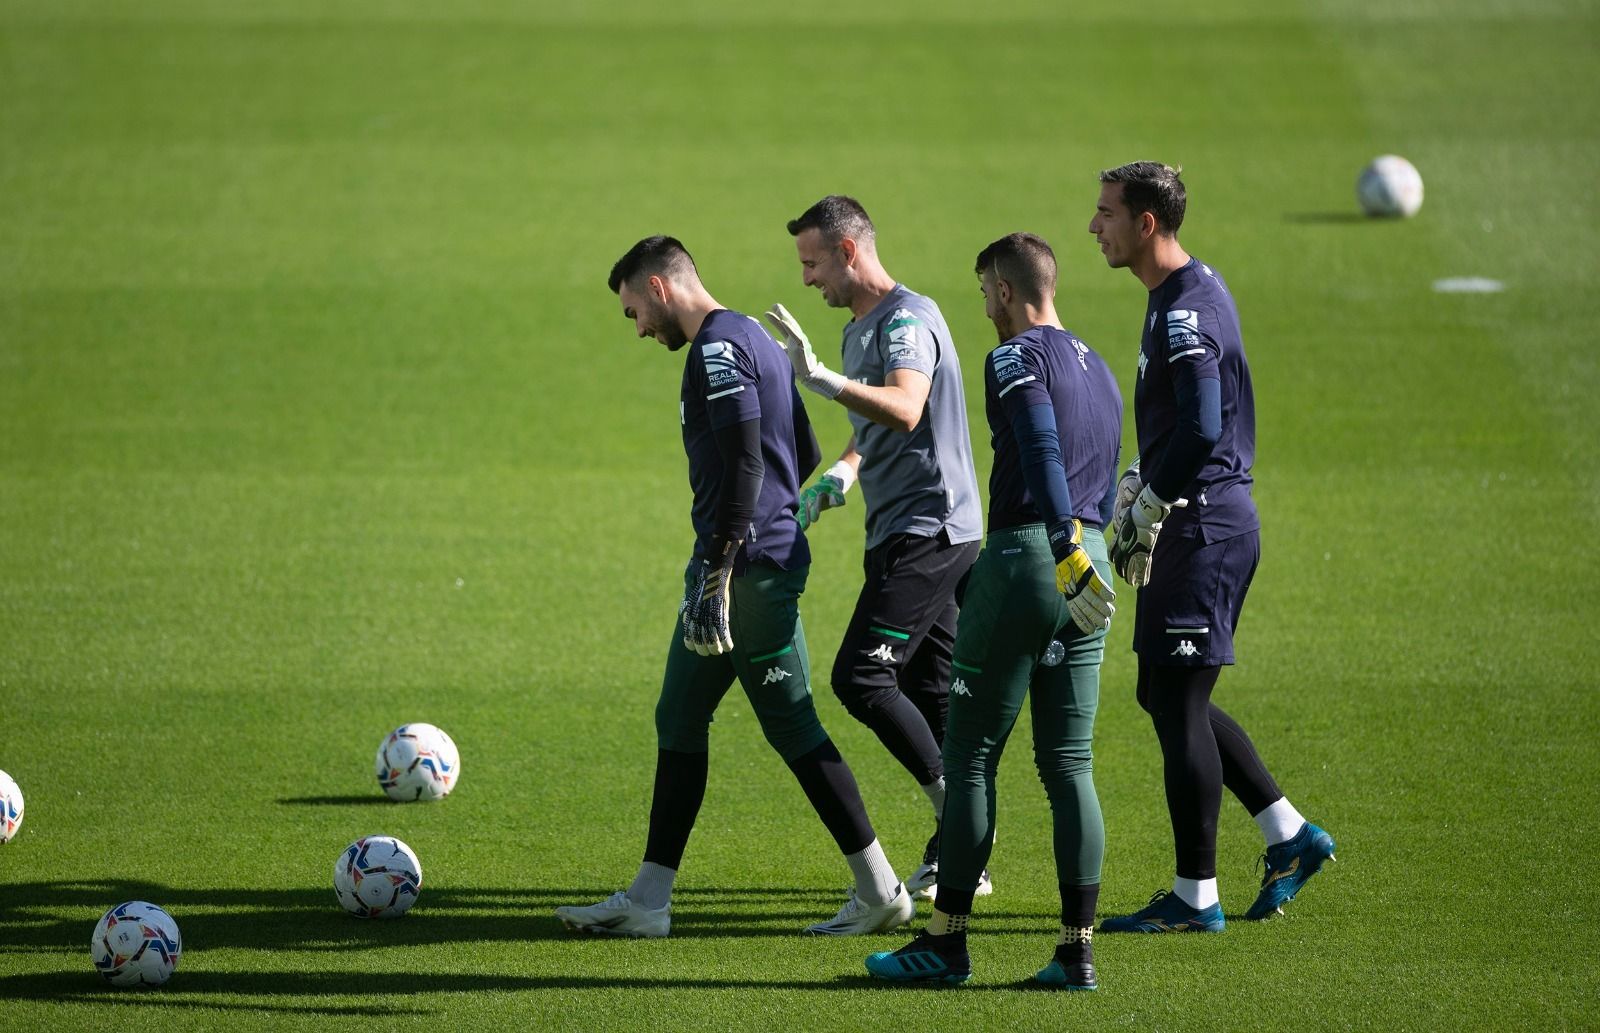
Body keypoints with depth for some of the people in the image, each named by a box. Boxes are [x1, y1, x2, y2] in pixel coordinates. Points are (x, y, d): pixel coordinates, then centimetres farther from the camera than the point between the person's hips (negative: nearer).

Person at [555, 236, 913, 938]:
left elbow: (745, 464, -22)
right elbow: (808, 460, 23)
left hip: (751, 564, -10)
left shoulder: (718, 348, -12)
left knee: (792, 728, -4)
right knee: (679, 720, 11)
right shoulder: (753, 340, 18)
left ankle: (880, 891, 0)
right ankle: (649, 899, 11)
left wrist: (718, 570, -24)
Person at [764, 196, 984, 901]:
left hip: (930, 529, -10)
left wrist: (820, 378, -39)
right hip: (903, 532, 10)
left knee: (861, 677, -16)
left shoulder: (908, 319, -13)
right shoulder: (858, 329, 18)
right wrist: (840, 475, 10)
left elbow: (905, 411, -31)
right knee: (929, 693, 9)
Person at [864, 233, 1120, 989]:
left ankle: (946, 941, 4)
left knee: (970, 756, 1)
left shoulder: (1017, 358, -6)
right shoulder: (1099, 373, 19)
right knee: (1070, 765, 6)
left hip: (1026, 555, -7)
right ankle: (1076, 949, 2)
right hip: (1088, 573, 7)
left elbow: (1043, 451, -22)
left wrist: (1065, 549, -31)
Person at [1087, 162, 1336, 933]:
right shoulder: (1180, 296, 15)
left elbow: (1201, 430, -27)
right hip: (1198, 521, 10)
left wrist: (1146, 512, -17)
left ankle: (1195, 898, 2)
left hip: (1205, 525, -10)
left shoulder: (1187, 311, -18)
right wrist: (1135, 491, 15)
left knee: (1178, 702, -4)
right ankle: (1289, 835, 21)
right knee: (1165, 695, 16)